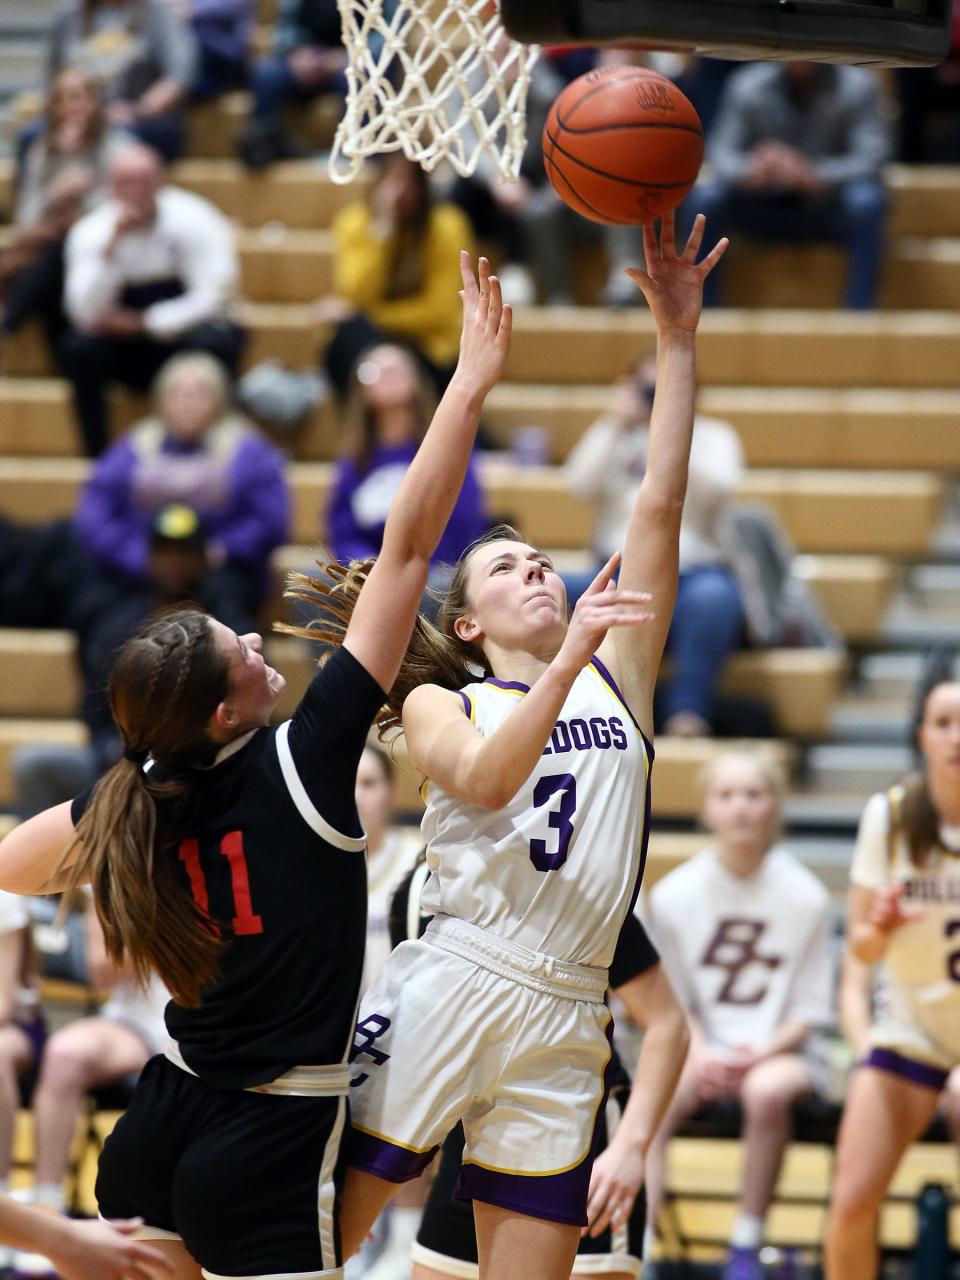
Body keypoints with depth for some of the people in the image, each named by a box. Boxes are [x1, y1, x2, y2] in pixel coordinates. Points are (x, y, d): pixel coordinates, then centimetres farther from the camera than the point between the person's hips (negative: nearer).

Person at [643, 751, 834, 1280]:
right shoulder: (673, 894, 0)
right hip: (699, 1047, 2)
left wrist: (762, 1051, -17)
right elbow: (672, 1000, 6)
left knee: (766, 1090, -37)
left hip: (777, 1052, -1)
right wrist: (700, 1053, -13)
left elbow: (808, 1009, 0)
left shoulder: (804, 897, -4)